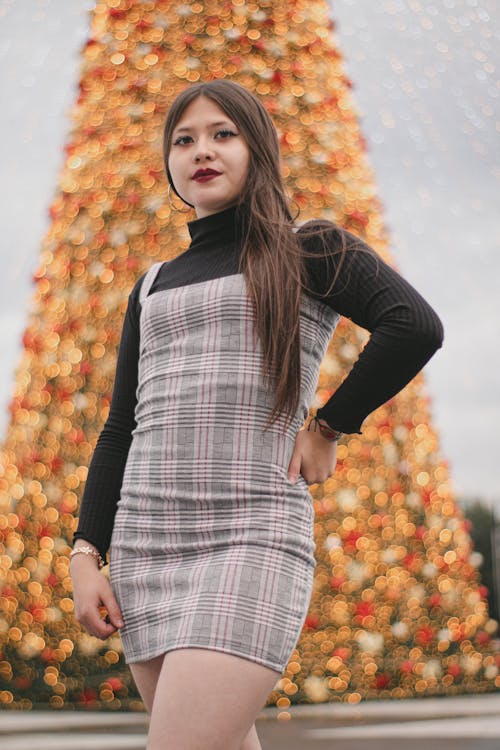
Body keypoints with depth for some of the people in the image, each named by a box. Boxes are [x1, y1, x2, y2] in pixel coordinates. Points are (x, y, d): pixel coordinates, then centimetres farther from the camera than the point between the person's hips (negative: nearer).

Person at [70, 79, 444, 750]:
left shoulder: (310, 250, 4)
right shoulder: (154, 285, 20)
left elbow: (415, 325, -13)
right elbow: (121, 429, 18)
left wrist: (328, 427, -7)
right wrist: (86, 555, 7)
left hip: (253, 542, -6)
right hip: (145, 544, 6)